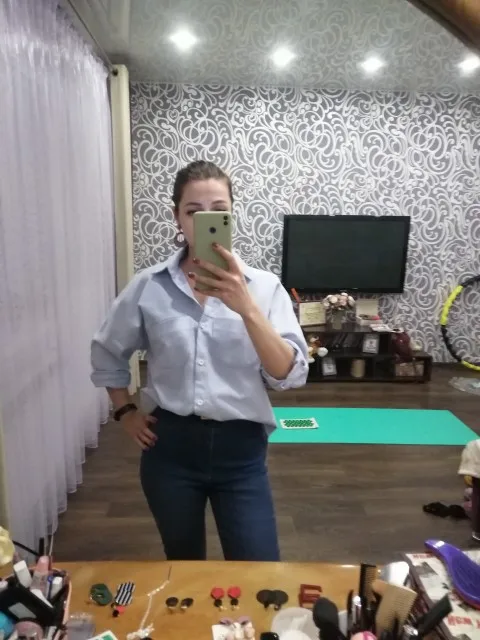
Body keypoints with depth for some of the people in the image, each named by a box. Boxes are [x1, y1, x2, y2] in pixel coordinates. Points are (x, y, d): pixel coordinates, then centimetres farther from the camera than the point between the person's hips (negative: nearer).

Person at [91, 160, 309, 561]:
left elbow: (290, 375, -17)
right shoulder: (148, 286, -4)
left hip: (240, 449, -1)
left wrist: (246, 308, -28)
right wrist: (126, 413, 5)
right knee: (183, 569, 23)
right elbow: (107, 354, 12)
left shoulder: (263, 286, -7)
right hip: (170, 445, 2)